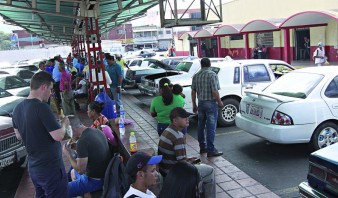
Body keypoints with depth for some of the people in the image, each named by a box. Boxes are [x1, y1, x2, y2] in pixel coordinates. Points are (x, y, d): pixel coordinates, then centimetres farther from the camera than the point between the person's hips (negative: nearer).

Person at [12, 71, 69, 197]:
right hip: (51, 168, -8)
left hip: (33, 167, 8)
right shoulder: (41, 107, -23)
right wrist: (64, 124, -4)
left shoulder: (18, 109, 2)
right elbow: (58, 136, -22)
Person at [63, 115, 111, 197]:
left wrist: (68, 154, -10)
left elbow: (80, 170, -21)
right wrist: (77, 148, 10)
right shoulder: (96, 131, 1)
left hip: (95, 181, -9)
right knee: (73, 172, 32)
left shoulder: (82, 141, -25)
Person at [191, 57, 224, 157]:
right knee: (211, 127, -3)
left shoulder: (196, 76, 5)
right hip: (211, 103, -6)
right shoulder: (212, 75, -12)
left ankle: (202, 147, 24)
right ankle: (211, 150, 0)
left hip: (201, 103, 6)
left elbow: (193, 92, 7)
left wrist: (194, 105, 16)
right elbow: (215, 92, -18)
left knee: (201, 126, 14)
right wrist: (220, 102, -4)